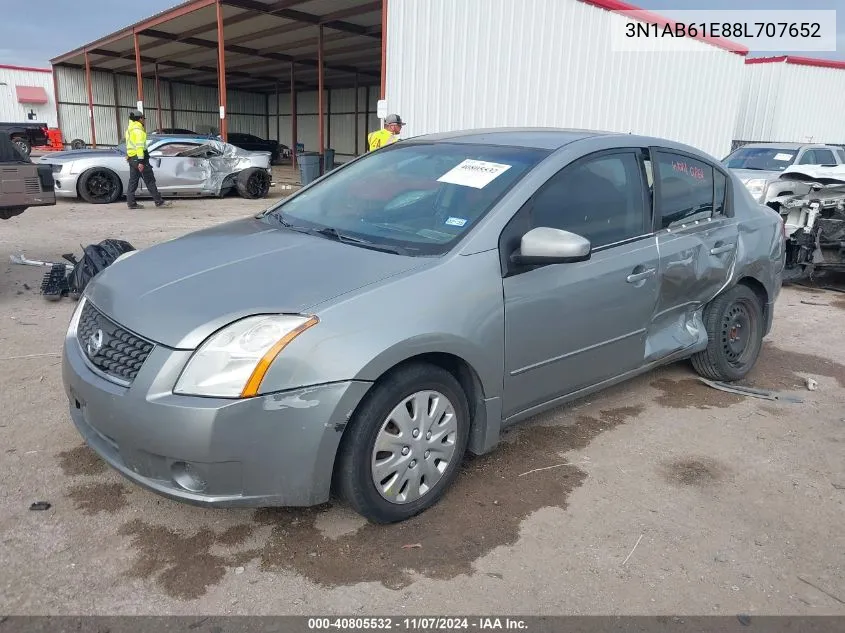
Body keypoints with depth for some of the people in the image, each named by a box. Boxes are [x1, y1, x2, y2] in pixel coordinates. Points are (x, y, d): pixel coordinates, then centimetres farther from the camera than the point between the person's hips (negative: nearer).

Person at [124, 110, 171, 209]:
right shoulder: (138, 129, -11)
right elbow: (139, 146, -19)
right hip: (139, 157, -9)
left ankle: (131, 203, 8)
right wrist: (141, 161, -24)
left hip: (131, 158, 9)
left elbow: (131, 144, 18)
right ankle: (159, 202, -5)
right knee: (150, 181, -7)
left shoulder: (129, 129, 18)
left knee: (133, 181, 9)